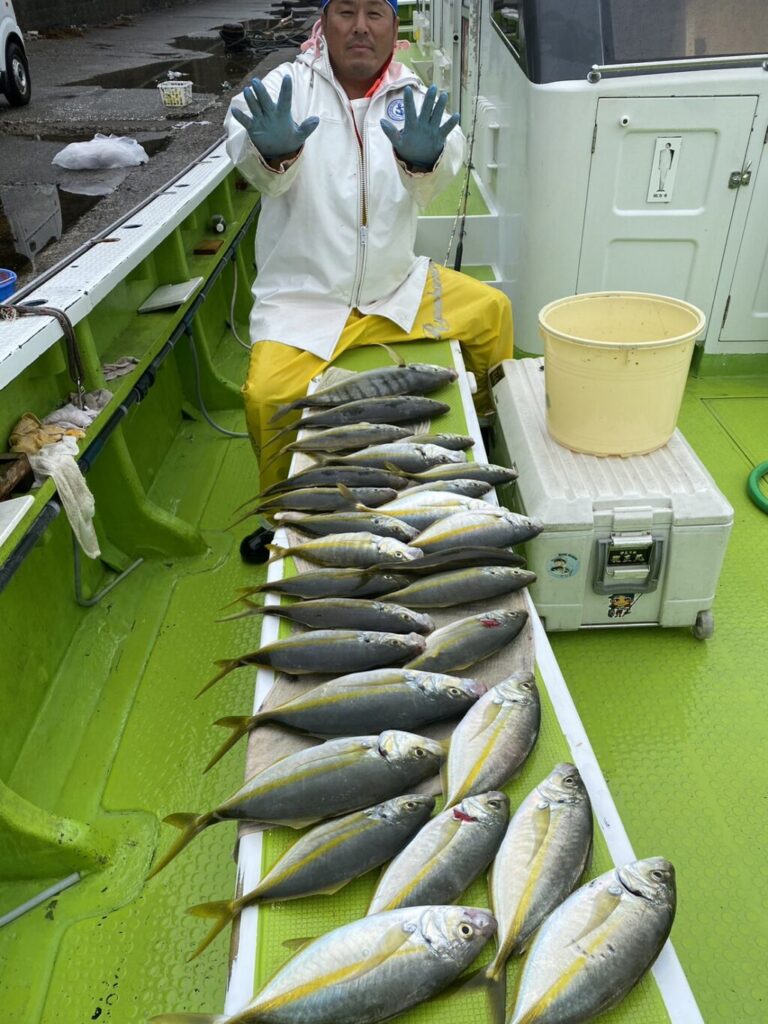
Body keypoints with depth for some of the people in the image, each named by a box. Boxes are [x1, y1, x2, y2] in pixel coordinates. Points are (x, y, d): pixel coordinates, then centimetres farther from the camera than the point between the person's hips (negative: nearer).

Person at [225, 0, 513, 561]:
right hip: (304, 296, -3)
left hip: (397, 287, 4)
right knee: (265, 391, -26)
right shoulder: (288, 87, -5)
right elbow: (254, 161, -26)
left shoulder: (413, 98, 1)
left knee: (491, 309, -1)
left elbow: (438, 174, -21)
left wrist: (423, 157, -46)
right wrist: (273, 151, -51)